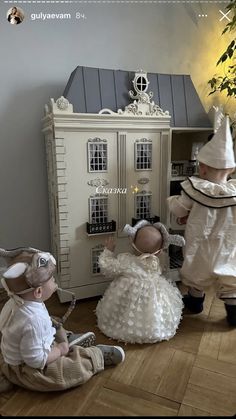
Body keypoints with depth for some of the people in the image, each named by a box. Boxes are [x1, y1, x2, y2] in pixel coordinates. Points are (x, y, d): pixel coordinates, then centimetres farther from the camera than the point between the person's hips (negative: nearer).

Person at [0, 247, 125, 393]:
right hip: (28, 371, -9)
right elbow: (36, 360, -31)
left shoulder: (15, 302, -11)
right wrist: (60, 350, -17)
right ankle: (99, 355, 17)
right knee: (80, 366, -5)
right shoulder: (33, 321, -39)